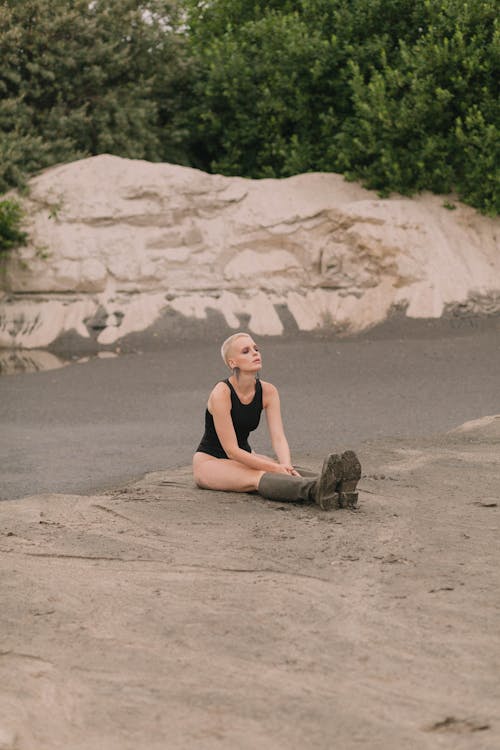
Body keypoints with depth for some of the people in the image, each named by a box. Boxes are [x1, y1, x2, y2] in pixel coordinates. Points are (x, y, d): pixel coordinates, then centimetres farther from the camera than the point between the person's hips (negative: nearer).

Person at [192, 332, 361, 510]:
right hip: (209, 462, -6)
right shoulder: (221, 394, -23)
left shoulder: (268, 392, -5)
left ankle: (336, 486, -56)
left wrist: (286, 466, -36)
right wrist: (275, 468, -32)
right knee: (257, 477, -37)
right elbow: (231, 450, -26)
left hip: (244, 456, 6)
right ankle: (316, 489, -66)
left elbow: (278, 438, -14)